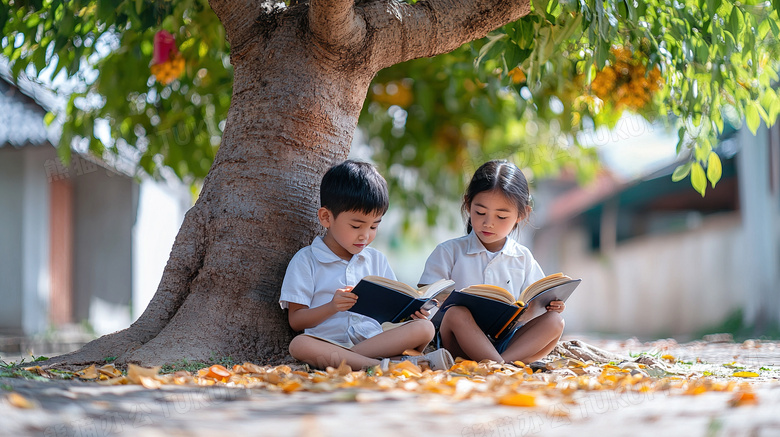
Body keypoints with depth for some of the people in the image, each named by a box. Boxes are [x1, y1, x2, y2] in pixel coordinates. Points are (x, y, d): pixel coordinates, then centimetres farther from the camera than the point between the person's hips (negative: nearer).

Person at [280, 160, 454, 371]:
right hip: (329, 343, -3)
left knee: (425, 328, -20)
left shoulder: (376, 259, 21)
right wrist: (332, 307, -15)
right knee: (299, 345, -38)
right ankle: (385, 366, -46)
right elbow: (296, 320, 2)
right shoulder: (305, 261, 7)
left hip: (376, 339, 4)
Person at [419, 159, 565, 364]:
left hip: (508, 343, 3)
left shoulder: (522, 257, 14)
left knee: (554, 322, -20)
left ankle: (507, 361, -41)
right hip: (462, 343, -3)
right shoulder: (450, 252, 6)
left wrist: (551, 305, -10)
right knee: (456, 313, -33)